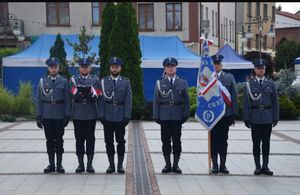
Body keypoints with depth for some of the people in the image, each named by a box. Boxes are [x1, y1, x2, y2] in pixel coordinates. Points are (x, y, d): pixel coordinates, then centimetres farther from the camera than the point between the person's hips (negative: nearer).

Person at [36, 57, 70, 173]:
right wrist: (38, 116, -2)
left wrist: (67, 116, -6)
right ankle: (51, 164, 13)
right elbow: (39, 100, 4)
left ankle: (59, 164, 10)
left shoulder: (64, 81, 3)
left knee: (59, 140, 3)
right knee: (49, 140, 6)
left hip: (59, 116, -1)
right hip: (47, 116, 1)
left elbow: (67, 100, 1)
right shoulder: (43, 81, 6)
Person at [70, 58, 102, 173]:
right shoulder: (73, 79, 8)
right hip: (78, 114, 0)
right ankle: (80, 164, 11)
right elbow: (73, 95, -6)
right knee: (79, 138, 3)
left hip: (91, 114, 0)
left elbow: (98, 96, 0)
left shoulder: (95, 80, 9)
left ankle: (90, 164, 8)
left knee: (90, 138, 2)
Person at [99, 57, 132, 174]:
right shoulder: (104, 81, 6)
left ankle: (120, 165, 10)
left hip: (120, 117, -1)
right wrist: (101, 115, -5)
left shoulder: (126, 82, 4)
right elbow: (101, 99, 3)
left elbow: (128, 100, 0)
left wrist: (127, 116, -7)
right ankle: (111, 165, 13)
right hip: (108, 117, 1)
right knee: (109, 142, 5)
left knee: (120, 142, 3)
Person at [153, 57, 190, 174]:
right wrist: (156, 116, -4)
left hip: (177, 116, 0)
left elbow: (186, 100, 7)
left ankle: (176, 164, 12)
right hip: (164, 116, 0)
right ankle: (167, 164, 12)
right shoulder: (159, 83, 7)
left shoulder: (183, 83, 8)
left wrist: (185, 115, -2)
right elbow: (156, 101, 3)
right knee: (166, 141, 3)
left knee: (177, 141, 4)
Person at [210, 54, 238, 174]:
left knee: (223, 140, 7)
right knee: (214, 140, 4)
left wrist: (234, 115, 1)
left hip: (225, 114, 1)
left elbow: (234, 97, 6)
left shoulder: (229, 78, 7)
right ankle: (214, 165, 12)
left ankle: (223, 165, 15)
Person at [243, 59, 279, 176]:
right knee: (256, 143, 3)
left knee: (266, 143, 6)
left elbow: (275, 102, 8)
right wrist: (246, 118, -6)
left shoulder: (270, 84, 8)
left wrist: (276, 117, 2)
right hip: (255, 119, -2)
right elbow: (246, 103, 0)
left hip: (268, 118, 2)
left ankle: (265, 166, 13)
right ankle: (258, 166, 11)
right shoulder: (249, 84, 2)